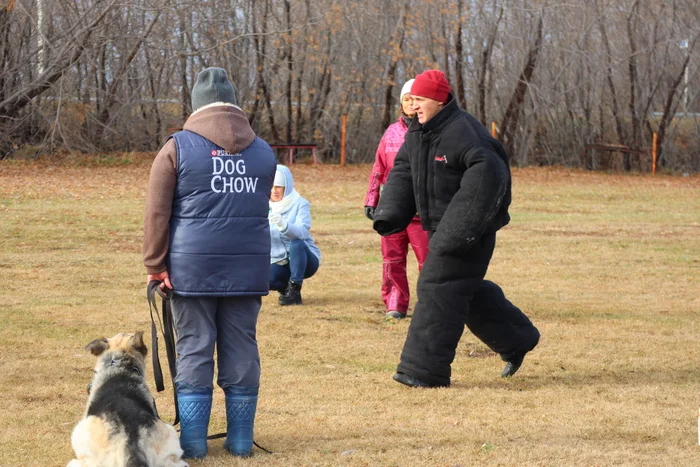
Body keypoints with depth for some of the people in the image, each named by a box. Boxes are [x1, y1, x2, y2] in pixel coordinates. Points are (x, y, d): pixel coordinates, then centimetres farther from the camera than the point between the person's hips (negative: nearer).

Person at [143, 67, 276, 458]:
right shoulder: (264, 151, 11)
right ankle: (241, 440, 11)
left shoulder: (178, 148, -1)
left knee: (194, 350, 2)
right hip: (249, 268, 3)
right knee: (242, 350, 7)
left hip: (193, 268, -3)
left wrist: (155, 266, 1)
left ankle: (193, 442, 3)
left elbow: (158, 212, -4)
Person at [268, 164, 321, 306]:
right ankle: (285, 287, 6)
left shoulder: (300, 204, -11)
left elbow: (302, 232, -30)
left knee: (296, 243, -36)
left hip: (303, 259, -2)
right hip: (278, 263, 2)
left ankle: (294, 290, -20)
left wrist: (283, 225, -50)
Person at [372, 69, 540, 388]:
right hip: (441, 229, 10)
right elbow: (402, 172, 11)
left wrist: (460, 229, -33)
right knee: (468, 290, 18)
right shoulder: (417, 133, 10)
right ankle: (516, 341, 36)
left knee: (440, 288, -11)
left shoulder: (463, 132, -20)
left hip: (468, 231, -10)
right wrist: (389, 214, -6)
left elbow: (487, 171, -30)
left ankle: (425, 370, -8)